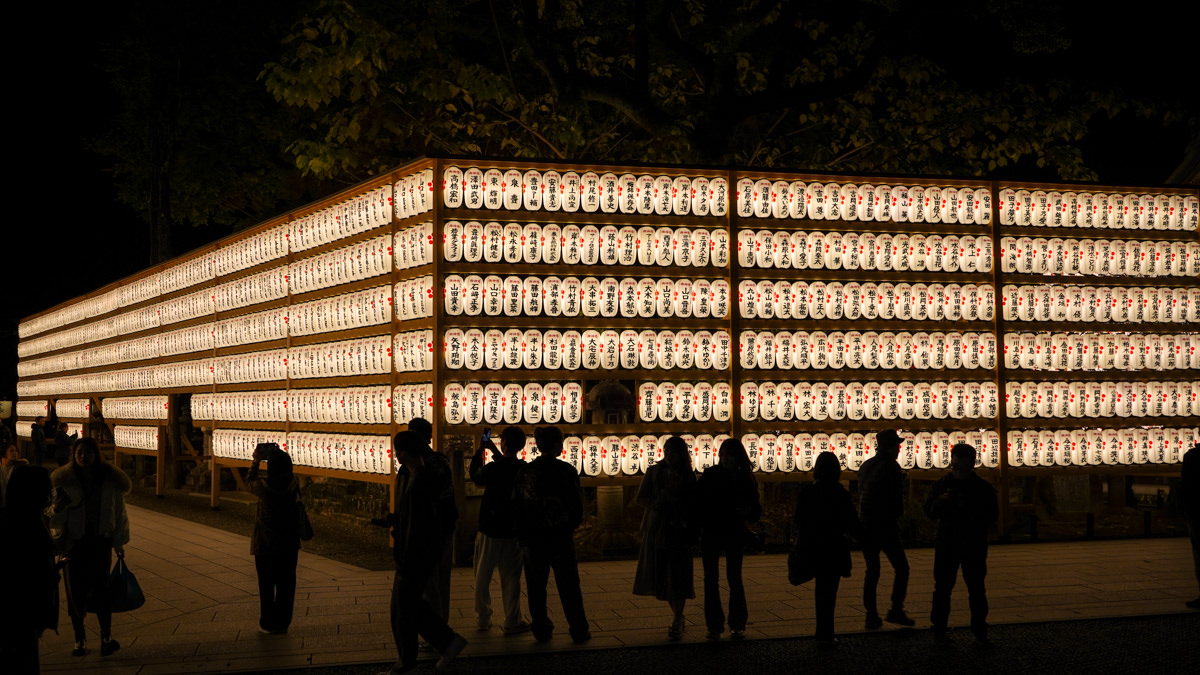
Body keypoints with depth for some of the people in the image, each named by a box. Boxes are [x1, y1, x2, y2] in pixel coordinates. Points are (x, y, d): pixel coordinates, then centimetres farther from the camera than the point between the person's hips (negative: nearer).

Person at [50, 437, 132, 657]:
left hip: (101, 541, 0)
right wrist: (57, 507, -25)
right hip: (74, 542, 0)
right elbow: (56, 519, -1)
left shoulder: (110, 481, -1)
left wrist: (119, 543, 9)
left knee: (101, 587, -8)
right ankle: (79, 638, 16)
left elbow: (119, 513, 8)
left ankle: (106, 635, 0)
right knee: (76, 589, 3)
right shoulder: (65, 481, -4)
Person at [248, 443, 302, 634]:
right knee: (286, 584, 12)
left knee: (266, 585, 9)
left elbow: (249, 483, 5)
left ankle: (268, 624, 15)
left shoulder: (264, 486, -18)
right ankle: (283, 622, 19)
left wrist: (256, 461, 13)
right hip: (289, 544, 3)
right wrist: (277, 457, 9)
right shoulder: (293, 484, -10)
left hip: (265, 544, -3)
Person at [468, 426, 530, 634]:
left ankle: (483, 619, 19)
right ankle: (512, 622, 8)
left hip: (490, 530, -2)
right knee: (511, 578, 8)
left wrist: (479, 452, 13)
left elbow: (475, 476, 5)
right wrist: (495, 452, 20)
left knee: (483, 577, 12)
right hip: (513, 531, 2)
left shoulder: (493, 469, -16)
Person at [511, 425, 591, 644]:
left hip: (532, 537, 2)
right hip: (561, 536, -2)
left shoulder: (525, 471, -2)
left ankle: (541, 630, 14)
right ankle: (579, 631, 11)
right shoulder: (566, 471, -10)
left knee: (536, 586, 11)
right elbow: (577, 505, -5)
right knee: (569, 586, 7)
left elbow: (516, 505, 2)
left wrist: (522, 535, 13)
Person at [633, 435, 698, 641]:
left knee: (677, 576, -7)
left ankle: (676, 623, -4)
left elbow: (693, 506, 2)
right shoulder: (653, 472, 9)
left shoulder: (688, 477, 4)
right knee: (662, 575, 5)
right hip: (656, 529, 3)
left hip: (679, 531, -2)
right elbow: (641, 497, 6)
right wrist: (657, 503, -10)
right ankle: (677, 616, 23)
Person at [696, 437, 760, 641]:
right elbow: (696, 501, -3)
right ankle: (714, 625, 8)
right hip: (711, 533, 0)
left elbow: (755, 510, 4)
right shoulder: (710, 475, -2)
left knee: (734, 578, 1)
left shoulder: (745, 479, 0)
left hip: (734, 534, 0)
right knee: (711, 580, 2)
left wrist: (748, 511, -18)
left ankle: (738, 625, 11)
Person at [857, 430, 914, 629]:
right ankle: (896, 610, -2)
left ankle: (871, 616, 6)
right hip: (885, 526, -6)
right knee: (901, 568, 5)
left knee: (872, 571, 10)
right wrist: (896, 514, 8)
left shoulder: (865, 466, 10)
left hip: (865, 525, 6)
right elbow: (897, 499, -10)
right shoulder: (891, 467, -10)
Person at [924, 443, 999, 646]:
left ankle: (979, 630, 13)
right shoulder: (942, 484, 3)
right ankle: (939, 629, 9)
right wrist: (940, 501, -20)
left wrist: (969, 508, -21)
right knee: (943, 588, 2)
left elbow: (992, 516, -6)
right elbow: (929, 511, 2)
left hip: (974, 547, -1)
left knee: (977, 589, 4)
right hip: (946, 545, 1)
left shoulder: (984, 488, -2)